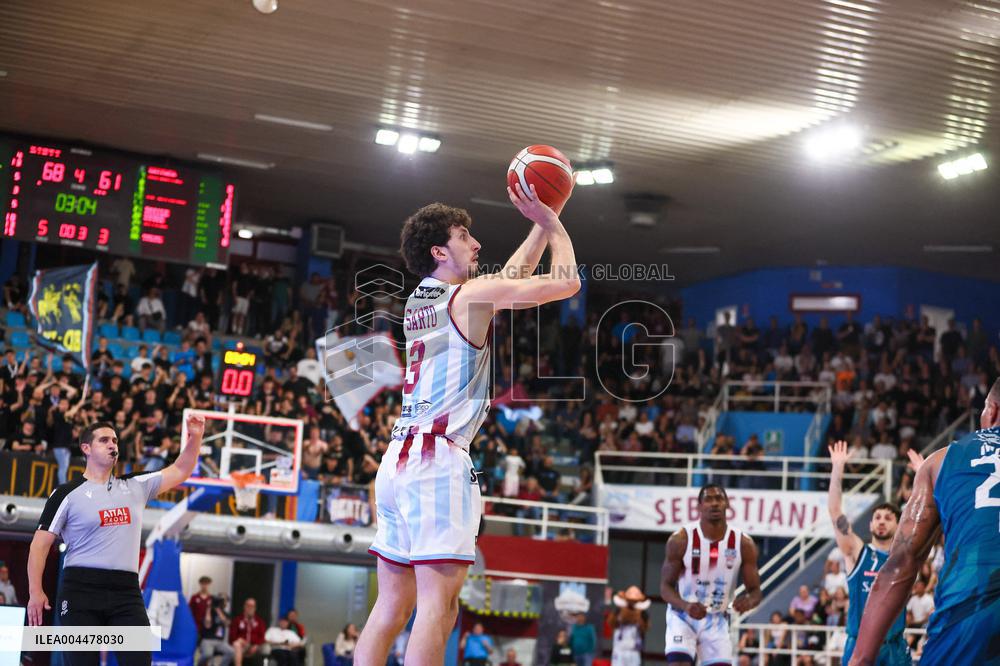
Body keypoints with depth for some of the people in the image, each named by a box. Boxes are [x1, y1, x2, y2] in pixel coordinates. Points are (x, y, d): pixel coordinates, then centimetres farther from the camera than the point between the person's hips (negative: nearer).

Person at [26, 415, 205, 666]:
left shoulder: (136, 486, 15)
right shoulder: (67, 494, 3)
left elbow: (180, 471, 20)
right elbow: (41, 543, 1)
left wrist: (195, 437, 3)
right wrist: (35, 591, -7)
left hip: (127, 591, 3)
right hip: (81, 589, -3)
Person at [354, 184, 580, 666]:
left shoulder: (419, 302, 20)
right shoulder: (472, 294, -4)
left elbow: (512, 277, 34)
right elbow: (566, 282, -2)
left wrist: (540, 226, 32)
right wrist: (552, 223, 12)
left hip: (398, 459, 9)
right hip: (438, 460, -9)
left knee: (392, 605, 9)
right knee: (438, 606, -13)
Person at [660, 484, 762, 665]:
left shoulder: (744, 544, -8)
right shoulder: (680, 540, -14)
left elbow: (755, 591, -3)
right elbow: (666, 585, -9)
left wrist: (749, 600, -28)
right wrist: (686, 606, -30)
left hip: (717, 620, 3)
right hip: (683, 616, -3)